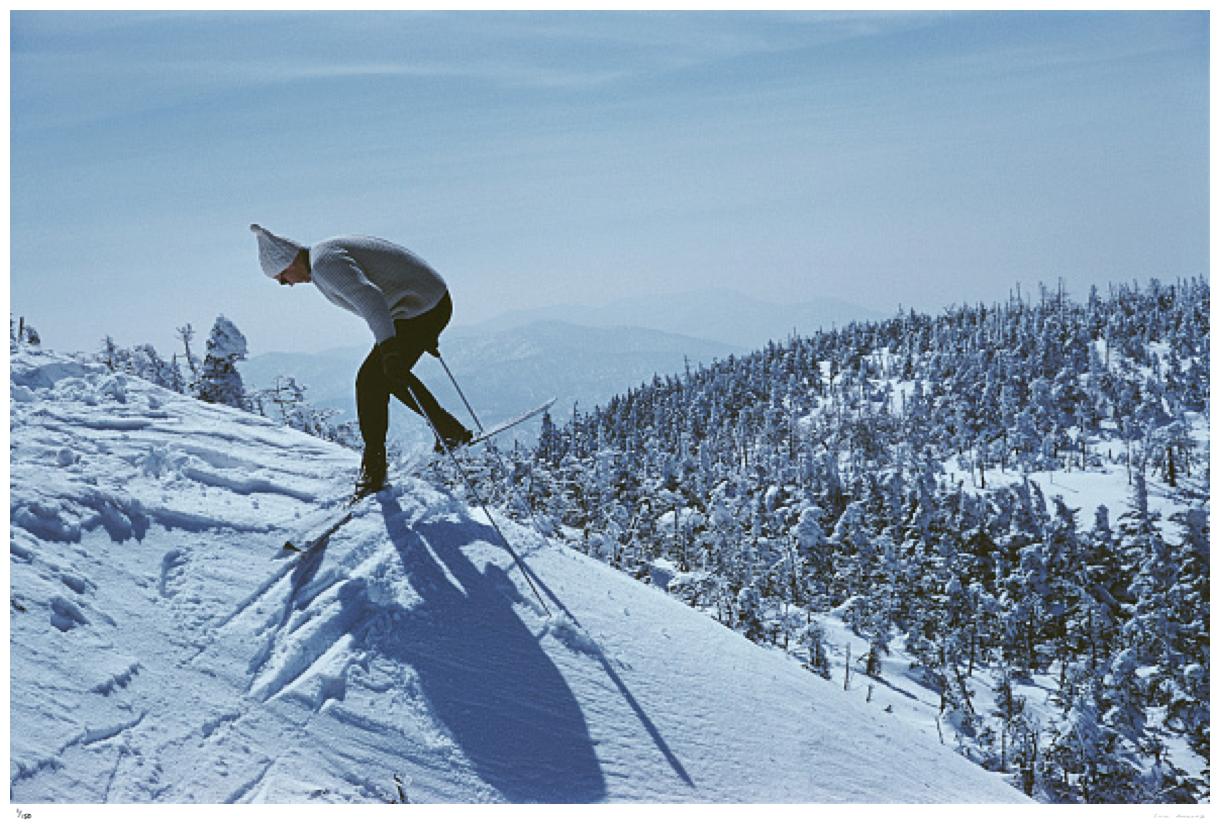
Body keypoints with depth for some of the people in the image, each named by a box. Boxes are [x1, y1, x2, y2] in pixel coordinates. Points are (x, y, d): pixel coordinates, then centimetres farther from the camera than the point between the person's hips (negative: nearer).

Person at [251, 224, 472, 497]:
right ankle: (451, 431, 29)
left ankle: (373, 467, 1)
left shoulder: (324, 263, -18)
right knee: (389, 376, 23)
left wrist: (388, 347, -45)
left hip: (424, 309, -11)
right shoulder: (328, 253, 15)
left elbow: (368, 297, -35)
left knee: (372, 381, -9)